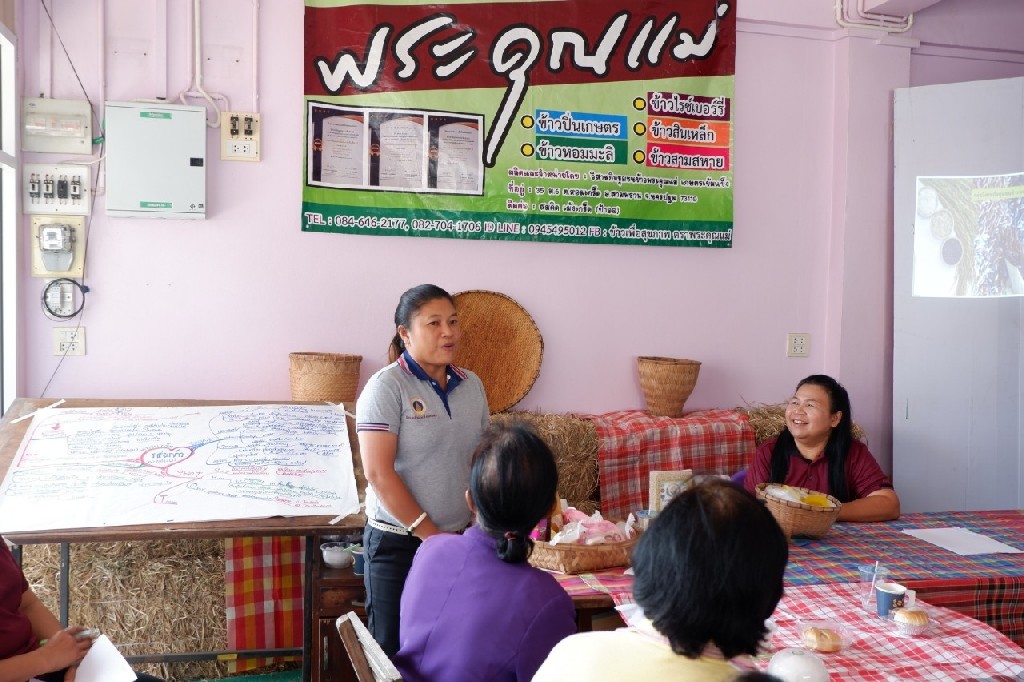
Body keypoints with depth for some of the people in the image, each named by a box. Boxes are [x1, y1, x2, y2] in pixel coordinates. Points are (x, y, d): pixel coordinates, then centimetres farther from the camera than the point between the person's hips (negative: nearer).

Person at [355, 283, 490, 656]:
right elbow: (378, 474, -16)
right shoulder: (387, 386, -10)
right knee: (395, 650, 7)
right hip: (399, 542, -5)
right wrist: (429, 534, -15)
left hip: (461, 539, 5)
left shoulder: (472, 385, 6)